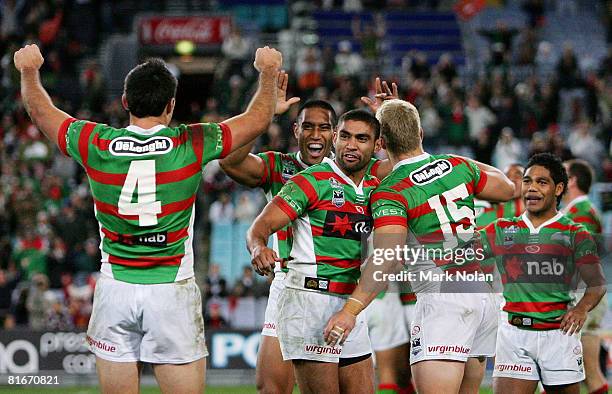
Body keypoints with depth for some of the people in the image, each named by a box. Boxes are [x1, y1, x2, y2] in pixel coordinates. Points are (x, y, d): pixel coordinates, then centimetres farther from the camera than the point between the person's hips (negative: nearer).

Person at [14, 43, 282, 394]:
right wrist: (268, 72, 25)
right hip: (173, 292, -2)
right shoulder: (191, 146, -8)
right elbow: (258, 118, 7)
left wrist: (29, 70, 34)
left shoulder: (96, 144, -4)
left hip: (115, 289, 2)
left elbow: (41, 111, 15)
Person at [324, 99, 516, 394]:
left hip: (442, 299, -7)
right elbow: (507, 189, 25)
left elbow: (388, 259, -25)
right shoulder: (459, 166, 8)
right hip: (482, 294, 7)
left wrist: (350, 310, -31)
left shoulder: (390, 193, -11)